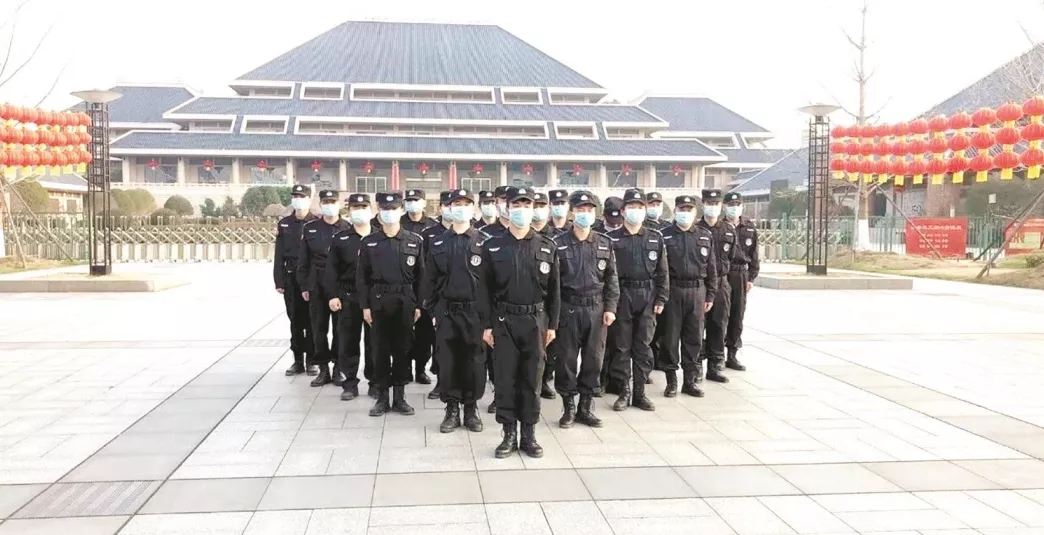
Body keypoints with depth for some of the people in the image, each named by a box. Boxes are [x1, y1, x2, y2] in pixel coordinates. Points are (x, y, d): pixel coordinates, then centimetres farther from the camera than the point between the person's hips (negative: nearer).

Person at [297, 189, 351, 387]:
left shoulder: (347, 228, -1)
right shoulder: (309, 228, 7)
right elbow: (304, 260, 8)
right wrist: (304, 286, 3)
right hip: (317, 285, 3)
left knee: (340, 328, 4)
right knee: (318, 328, 6)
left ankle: (338, 368, 14)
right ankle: (323, 369, 16)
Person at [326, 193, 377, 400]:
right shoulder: (340, 239, 4)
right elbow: (332, 270, 2)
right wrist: (333, 295, -6)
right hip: (348, 298, 1)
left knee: (374, 342, 6)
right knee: (348, 343, 4)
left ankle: (375, 382, 17)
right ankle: (350, 384, 14)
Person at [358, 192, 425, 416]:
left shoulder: (415, 241, 1)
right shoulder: (369, 242, 2)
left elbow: (420, 276, 3)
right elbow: (362, 276, 3)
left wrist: (418, 304, -1)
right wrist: (365, 305, -3)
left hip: (405, 302, 0)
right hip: (379, 301, 0)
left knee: (402, 349, 6)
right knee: (380, 350, 5)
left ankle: (400, 397, 16)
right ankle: (382, 397, 14)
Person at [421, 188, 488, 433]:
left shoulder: (484, 241, 0)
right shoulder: (437, 243, 7)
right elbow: (430, 280, 9)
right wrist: (432, 310, 4)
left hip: (476, 310, -2)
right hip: (446, 311, 2)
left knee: (474, 362, 4)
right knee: (447, 362, 4)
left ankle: (471, 409, 17)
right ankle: (452, 409, 16)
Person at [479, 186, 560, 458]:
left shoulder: (547, 246, 2)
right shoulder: (492, 246, 0)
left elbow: (553, 289, 5)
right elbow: (486, 289, 1)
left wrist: (552, 324, 2)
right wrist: (487, 325, -3)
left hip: (535, 320, 1)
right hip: (504, 321, 0)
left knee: (532, 379, 6)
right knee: (505, 379, 3)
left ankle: (529, 435, 16)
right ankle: (509, 434, 13)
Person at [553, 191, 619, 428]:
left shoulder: (605, 243, 6)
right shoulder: (559, 243, -2)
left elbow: (611, 278, 7)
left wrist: (610, 308, -1)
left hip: (596, 309, 3)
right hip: (568, 308, -2)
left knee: (593, 360, 7)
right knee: (566, 360, 3)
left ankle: (585, 407, 19)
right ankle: (569, 407, 16)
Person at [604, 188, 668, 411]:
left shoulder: (655, 238, 7)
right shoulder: (612, 238, 0)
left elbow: (662, 272, 7)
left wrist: (661, 298, 1)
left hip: (647, 295, 2)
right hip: (621, 295, -2)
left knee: (643, 347, 6)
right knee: (621, 347, 4)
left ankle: (639, 392, 15)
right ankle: (624, 392, 13)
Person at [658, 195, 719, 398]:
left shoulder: (706, 236, 8)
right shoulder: (664, 235, -1)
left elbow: (712, 267, 10)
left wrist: (710, 296, 7)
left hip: (697, 291, 3)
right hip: (672, 291, -2)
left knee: (694, 338, 7)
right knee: (670, 337, 3)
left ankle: (690, 380, 18)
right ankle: (671, 380, 14)